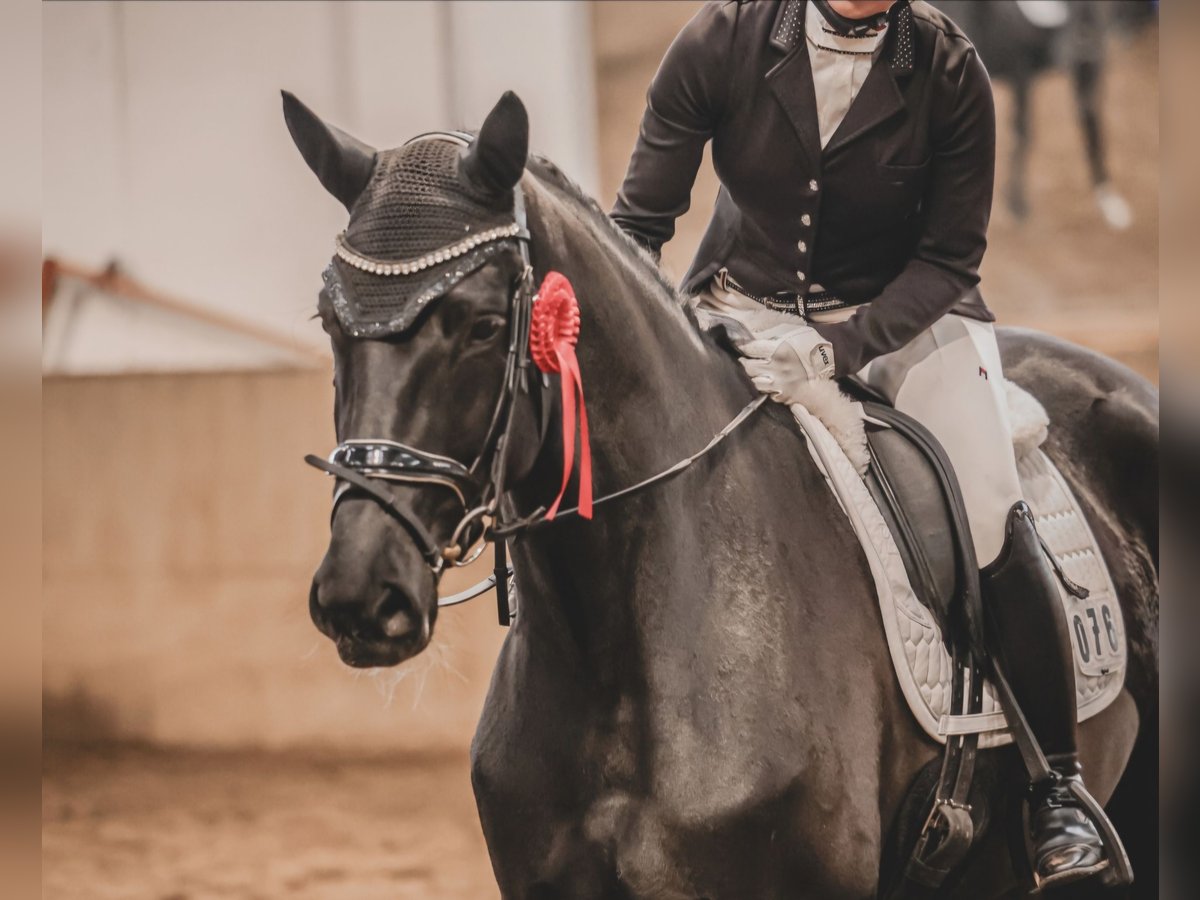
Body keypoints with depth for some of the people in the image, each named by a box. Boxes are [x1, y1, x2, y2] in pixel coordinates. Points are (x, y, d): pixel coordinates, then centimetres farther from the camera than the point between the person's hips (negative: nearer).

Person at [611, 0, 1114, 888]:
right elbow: (641, 219, -8)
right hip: (741, 305, 2)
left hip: (902, 312, -1)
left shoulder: (951, 74, -17)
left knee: (991, 516, -19)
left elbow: (949, 258, -12)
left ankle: (1058, 787, -6)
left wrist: (833, 349, -27)